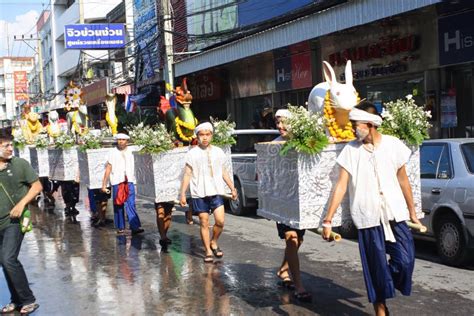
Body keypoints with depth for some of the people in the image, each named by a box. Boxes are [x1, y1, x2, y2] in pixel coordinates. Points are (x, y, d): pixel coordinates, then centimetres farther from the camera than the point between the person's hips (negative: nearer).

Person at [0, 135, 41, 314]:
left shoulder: (20, 164, -6)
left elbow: (37, 186, -3)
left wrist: (21, 204, -15)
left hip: (14, 220, -5)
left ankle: (28, 300, -2)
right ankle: (17, 300, 26)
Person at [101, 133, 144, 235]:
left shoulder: (131, 153, 8)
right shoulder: (113, 153, 5)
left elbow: (134, 168, 16)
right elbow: (108, 169, 5)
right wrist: (104, 184, 3)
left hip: (129, 182, 0)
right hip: (116, 182, 0)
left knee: (131, 204, -9)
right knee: (118, 206, 5)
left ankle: (135, 227, -14)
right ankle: (120, 228, 16)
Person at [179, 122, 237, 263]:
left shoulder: (218, 152, 8)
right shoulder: (192, 153, 0)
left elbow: (224, 171, 15)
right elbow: (187, 174, 0)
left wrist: (232, 188, 13)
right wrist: (182, 194, -4)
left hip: (216, 192, 2)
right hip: (199, 193, -2)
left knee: (220, 221, -7)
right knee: (204, 223, 2)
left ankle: (214, 242, 19)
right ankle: (208, 251, 15)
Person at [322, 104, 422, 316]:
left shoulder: (393, 145, 1)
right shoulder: (350, 150, -1)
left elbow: (403, 180, 10)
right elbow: (341, 186, -4)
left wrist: (412, 212, 15)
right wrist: (328, 220, -9)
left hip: (395, 215, 1)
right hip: (368, 218, -1)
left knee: (405, 260, -6)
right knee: (376, 267, 4)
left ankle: (388, 288, 26)